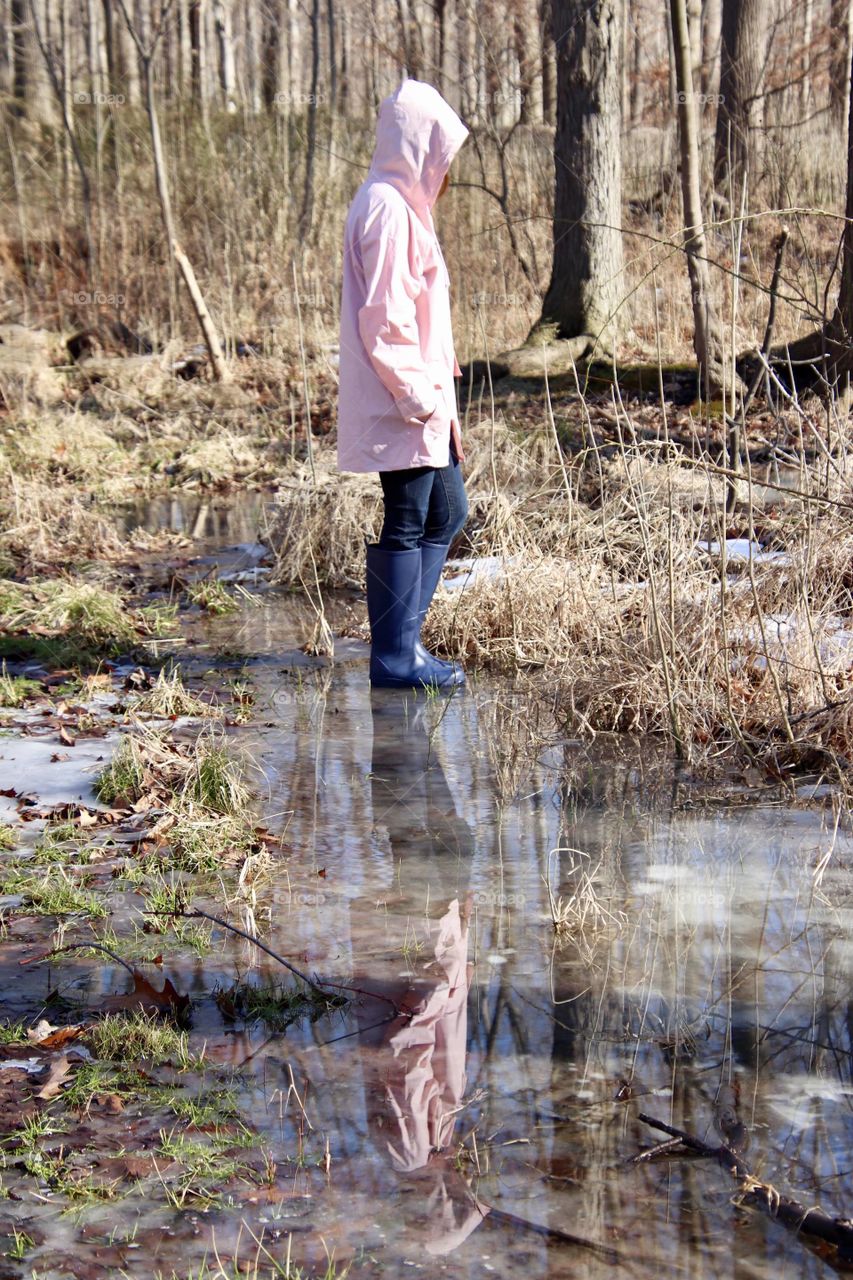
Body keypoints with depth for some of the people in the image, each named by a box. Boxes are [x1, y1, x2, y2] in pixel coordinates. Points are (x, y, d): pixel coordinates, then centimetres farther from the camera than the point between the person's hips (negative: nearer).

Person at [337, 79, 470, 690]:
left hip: (422, 399, 11)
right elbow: (384, 314, -21)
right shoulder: (388, 209, -15)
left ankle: (403, 640, 22)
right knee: (406, 523, -4)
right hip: (401, 404, -11)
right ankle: (394, 658, 4)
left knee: (447, 512, 15)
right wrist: (413, 392, -21)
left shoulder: (402, 205, 18)